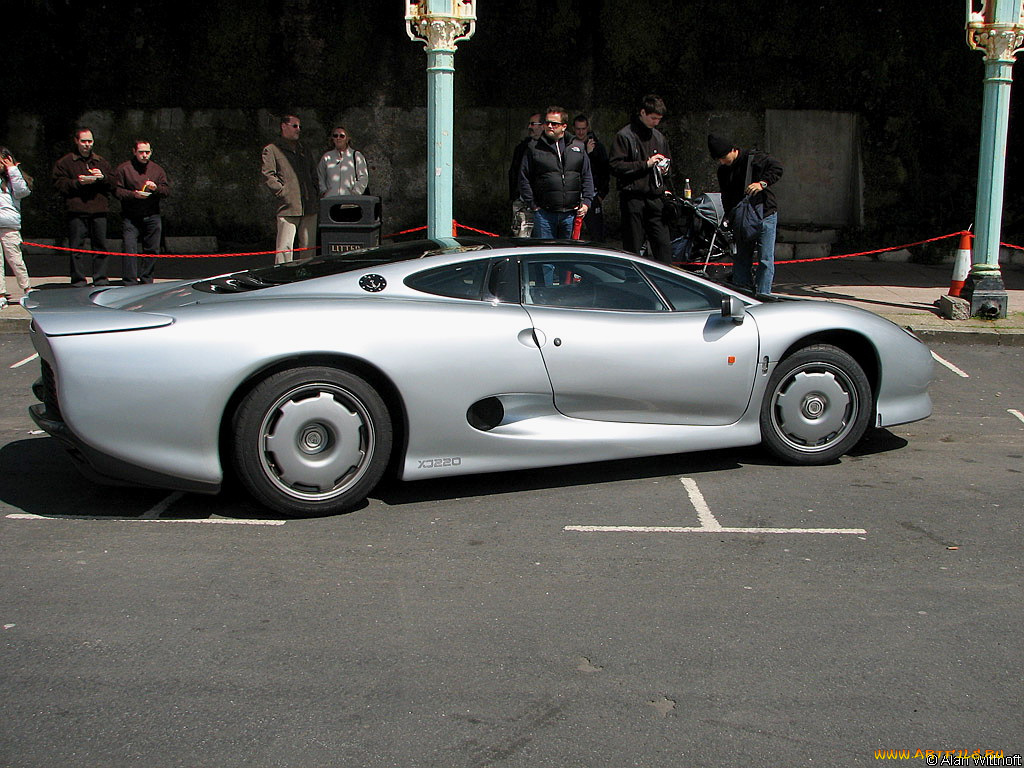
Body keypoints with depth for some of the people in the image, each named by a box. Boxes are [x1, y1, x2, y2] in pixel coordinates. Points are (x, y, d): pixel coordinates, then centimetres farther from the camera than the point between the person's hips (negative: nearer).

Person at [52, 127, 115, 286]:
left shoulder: (101, 162, 18)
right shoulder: (64, 162, 7)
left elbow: (113, 183, 15)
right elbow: (59, 184, -2)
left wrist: (102, 177, -5)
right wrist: (78, 182, -15)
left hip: (99, 210, 3)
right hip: (77, 210, -3)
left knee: (100, 246, 4)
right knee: (76, 247, -3)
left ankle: (100, 278, 11)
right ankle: (78, 280, 1)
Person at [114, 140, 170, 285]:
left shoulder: (157, 170, 12)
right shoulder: (123, 169, 2)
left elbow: (167, 190, 8)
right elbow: (117, 190, -3)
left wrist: (156, 188, -13)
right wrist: (133, 194, -18)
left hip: (152, 217, 3)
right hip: (131, 217, -3)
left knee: (152, 249, 6)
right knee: (130, 249, -12)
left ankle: (146, 280, 17)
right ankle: (130, 282, -12)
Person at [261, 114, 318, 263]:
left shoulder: (303, 149, 22)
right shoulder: (271, 150, 2)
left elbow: (314, 171, 29)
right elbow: (268, 175, -5)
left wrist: (314, 190, 15)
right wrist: (282, 192, -11)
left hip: (309, 207, 6)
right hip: (288, 207, -6)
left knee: (309, 247, 7)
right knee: (285, 247, -10)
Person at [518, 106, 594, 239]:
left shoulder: (578, 148, 10)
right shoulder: (534, 148, 3)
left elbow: (587, 177, 13)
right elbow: (524, 179, 3)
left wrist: (586, 202, 3)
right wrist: (532, 204, -1)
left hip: (571, 213, 2)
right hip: (544, 213, -2)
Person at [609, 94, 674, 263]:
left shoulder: (659, 137, 17)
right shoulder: (625, 136, -2)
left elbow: (668, 161, 32)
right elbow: (615, 166, -11)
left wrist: (665, 167, 7)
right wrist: (646, 164, -12)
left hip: (656, 198, 5)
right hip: (633, 198, -5)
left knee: (663, 243, -1)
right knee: (632, 247, -1)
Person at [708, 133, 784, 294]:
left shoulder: (753, 158, -9)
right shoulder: (723, 170, 8)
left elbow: (777, 167, -13)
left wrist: (762, 183, -26)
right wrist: (730, 216, 0)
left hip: (765, 214, -5)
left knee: (766, 260, -6)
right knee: (742, 259, 7)